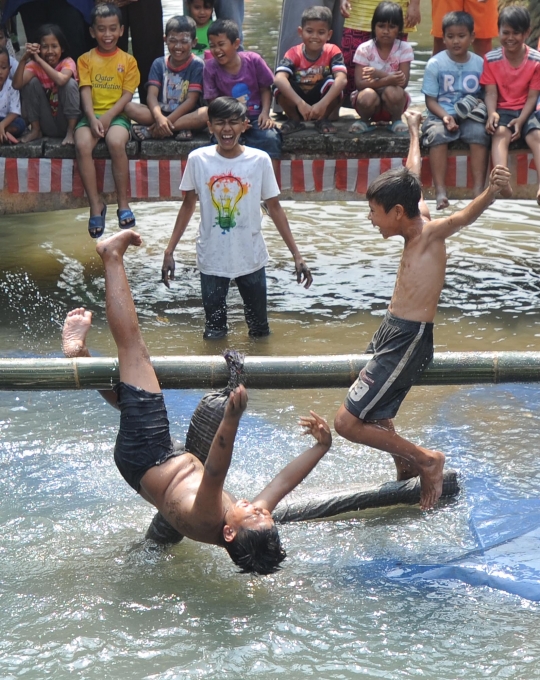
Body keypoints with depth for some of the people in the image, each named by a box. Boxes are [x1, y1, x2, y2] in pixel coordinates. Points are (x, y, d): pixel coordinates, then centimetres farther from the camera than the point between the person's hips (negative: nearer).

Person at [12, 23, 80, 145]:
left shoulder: (67, 62, -14)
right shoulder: (34, 65, -7)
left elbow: (61, 80, -38)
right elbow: (17, 84, -25)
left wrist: (39, 59, -35)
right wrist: (23, 60, -37)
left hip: (66, 122, -2)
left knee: (70, 83, -23)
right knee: (32, 82, -15)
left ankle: (70, 132, -15)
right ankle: (36, 130, -2)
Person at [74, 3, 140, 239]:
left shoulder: (128, 60, 8)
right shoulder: (86, 59, 10)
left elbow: (127, 94, 0)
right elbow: (86, 92, 0)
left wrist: (108, 116, -15)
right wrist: (92, 119, -17)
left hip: (117, 115, -1)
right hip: (91, 115, 1)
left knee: (116, 142, -35)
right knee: (82, 144, -31)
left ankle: (123, 203, -21)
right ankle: (96, 204, -21)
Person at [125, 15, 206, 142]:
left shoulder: (197, 65, -3)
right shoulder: (159, 64, 5)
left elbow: (191, 100, -12)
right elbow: (152, 95, -7)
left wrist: (168, 121, -24)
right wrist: (159, 118, -29)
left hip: (186, 116, -2)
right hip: (161, 113, 2)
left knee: (208, 113, -35)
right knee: (130, 107, -22)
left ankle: (150, 130, -31)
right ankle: (180, 129, -29)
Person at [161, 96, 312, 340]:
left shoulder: (260, 160, -9)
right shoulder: (197, 159, -8)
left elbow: (274, 208, -2)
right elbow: (188, 206, 3)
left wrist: (296, 254, -5)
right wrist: (169, 251, 0)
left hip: (251, 258, 0)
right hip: (212, 259, 0)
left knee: (260, 331, 11)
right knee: (214, 334, 9)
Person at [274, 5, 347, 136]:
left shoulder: (332, 52, -14)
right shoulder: (294, 54, -15)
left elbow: (342, 79, -30)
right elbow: (279, 79, -34)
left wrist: (323, 103, -45)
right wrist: (300, 103, -47)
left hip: (323, 107, 0)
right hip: (298, 106, 0)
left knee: (331, 82, -28)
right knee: (280, 86, -27)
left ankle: (323, 120, -4)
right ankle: (294, 120, -1)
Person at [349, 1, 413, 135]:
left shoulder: (404, 48, -7)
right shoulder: (364, 49, -9)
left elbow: (403, 82, -15)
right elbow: (359, 83, -17)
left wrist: (379, 74, -30)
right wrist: (389, 79, -32)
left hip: (392, 103, 0)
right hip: (372, 103, 0)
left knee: (393, 91, -34)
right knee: (368, 96, -35)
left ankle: (396, 120, -4)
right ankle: (364, 120, -2)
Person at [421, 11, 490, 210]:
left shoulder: (479, 64, 5)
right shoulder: (435, 64, -1)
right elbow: (430, 99, -2)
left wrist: (481, 106, -11)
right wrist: (445, 117, -19)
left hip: (470, 116, 1)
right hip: (441, 114, -1)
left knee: (479, 132, -31)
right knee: (437, 134, -33)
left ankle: (479, 189, -30)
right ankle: (440, 191, -36)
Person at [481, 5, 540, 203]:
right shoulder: (491, 59, -3)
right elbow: (491, 92, -6)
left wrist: (521, 120, -20)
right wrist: (492, 113, -27)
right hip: (502, 109, 0)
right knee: (500, 133, -31)